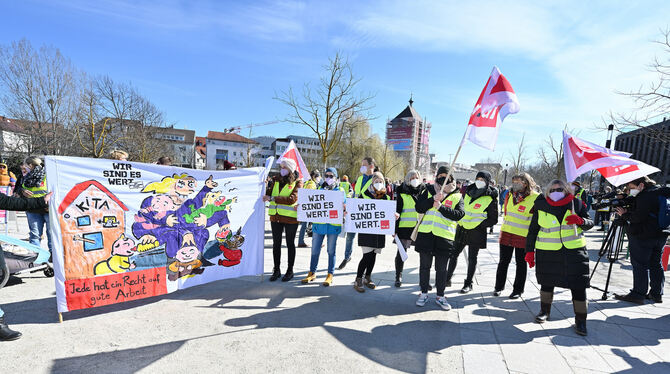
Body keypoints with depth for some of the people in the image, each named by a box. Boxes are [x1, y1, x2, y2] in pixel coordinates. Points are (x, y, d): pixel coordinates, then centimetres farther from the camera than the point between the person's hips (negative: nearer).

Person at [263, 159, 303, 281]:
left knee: (290, 244, 9)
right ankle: (276, 270, 24)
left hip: (290, 217, -4)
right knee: (276, 243, 11)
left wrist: (272, 198, -22)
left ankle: (290, 270, 21)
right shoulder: (276, 180, 9)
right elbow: (268, 193, 7)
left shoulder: (297, 182, -7)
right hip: (275, 216, 5)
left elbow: (292, 199, -20)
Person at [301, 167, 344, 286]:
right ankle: (312, 273, 21)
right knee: (315, 250, 7)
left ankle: (330, 275, 17)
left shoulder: (340, 191, 5)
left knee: (331, 251, 7)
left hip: (333, 224, -2)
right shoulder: (319, 189, 12)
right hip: (318, 224, 2)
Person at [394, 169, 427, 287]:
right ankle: (398, 277, 21)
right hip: (405, 227, -2)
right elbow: (397, 212, 0)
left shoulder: (424, 191, 10)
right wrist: (395, 229, -4)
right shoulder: (402, 194, 1)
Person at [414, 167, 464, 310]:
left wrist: (441, 207, -18)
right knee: (424, 266, 11)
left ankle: (440, 296, 25)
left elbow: (459, 214, -9)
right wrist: (433, 199, -16)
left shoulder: (457, 196, 6)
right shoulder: (428, 191, 9)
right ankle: (424, 293, 26)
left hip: (444, 236, -1)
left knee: (441, 269, 9)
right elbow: (419, 208, -4)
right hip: (425, 234, 1)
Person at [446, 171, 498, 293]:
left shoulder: (491, 199, -8)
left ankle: (468, 284, 21)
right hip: (462, 229, 5)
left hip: (476, 232, -5)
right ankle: (447, 279, 22)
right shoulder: (469, 192, 7)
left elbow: (493, 220, -5)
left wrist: (479, 225, -16)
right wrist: (459, 221, 10)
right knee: (453, 254, 8)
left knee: (472, 259, 6)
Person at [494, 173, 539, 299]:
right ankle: (499, 287, 23)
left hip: (523, 236, -4)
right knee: (503, 261, 11)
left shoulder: (535, 198, -10)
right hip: (506, 233, 4)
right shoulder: (510, 195, 6)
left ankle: (518, 290, 23)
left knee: (521, 263, 9)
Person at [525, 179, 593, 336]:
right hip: (547, 252, 0)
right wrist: (529, 251, 3)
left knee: (578, 286, -2)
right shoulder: (541, 206, 0)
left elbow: (590, 223, 7)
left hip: (574, 251, 0)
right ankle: (545, 311, 32)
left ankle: (580, 320, 13)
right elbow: (532, 230, 5)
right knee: (547, 282, 13)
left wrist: (580, 221, -17)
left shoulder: (576, 203, 1)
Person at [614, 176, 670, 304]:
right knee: (656, 264, 14)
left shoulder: (645, 197, -17)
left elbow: (639, 217, -23)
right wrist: (628, 211, 2)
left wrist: (625, 214, -8)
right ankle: (657, 294, 20)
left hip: (643, 236, -9)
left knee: (640, 265, -3)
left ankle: (638, 294, 0)